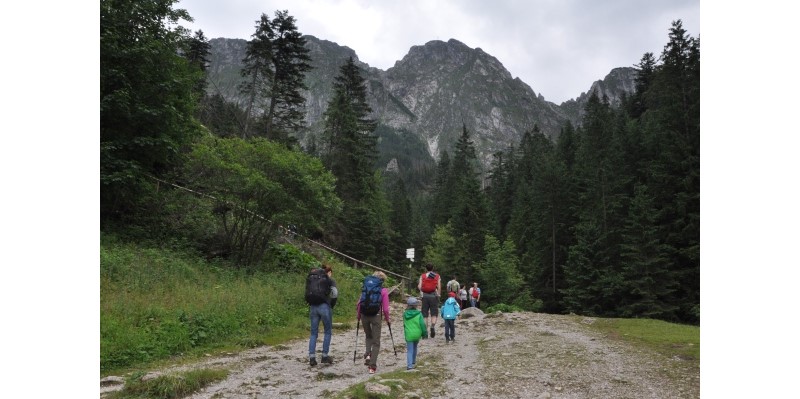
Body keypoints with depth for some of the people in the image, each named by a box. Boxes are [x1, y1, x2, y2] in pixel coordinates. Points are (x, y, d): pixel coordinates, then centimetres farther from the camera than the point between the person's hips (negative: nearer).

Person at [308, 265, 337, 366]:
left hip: (313, 307, 4)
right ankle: (325, 356, 12)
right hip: (325, 306, -4)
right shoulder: (331, 280, 4)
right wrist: (331, 307, 9)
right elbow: (335, 295, -4)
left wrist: (311, 305, 16)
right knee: (328, 332, 11)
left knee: (314, 333, 9)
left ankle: (312, 357, 2)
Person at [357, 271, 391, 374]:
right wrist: (387, 319, 11)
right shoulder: (384, 290, -1)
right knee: (376, 342, 9)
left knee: (368, 336, 28)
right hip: (376, 315, -3)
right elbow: (385, 308, -5)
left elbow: (359, 304, 4)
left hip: (364, 314, 3)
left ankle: (367, 354, 4)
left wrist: (359, 315, 18)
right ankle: (372, 366, 4)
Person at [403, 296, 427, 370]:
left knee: (409, 350, 3)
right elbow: (422, 324, -8)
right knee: (415, 348, 22)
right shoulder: (418, 314, -9)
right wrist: (424, 333, 1)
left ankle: (409, 365, -11)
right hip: (417, 334, 0)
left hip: (409, 335, 0)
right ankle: (413, 362, 34)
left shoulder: (405, 314, -3)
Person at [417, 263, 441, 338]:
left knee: (425, 315, 8)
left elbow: (420, 287, -2)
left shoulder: (422, 276, 5)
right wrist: (438, 295, 8)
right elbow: (439, 287, -1)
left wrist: (418, 286, 19)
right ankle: (432, 326, -23)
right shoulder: (437, 276, 6)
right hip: (434, 296, -1)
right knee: (434, 314, 3)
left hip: (425, 296, 1)